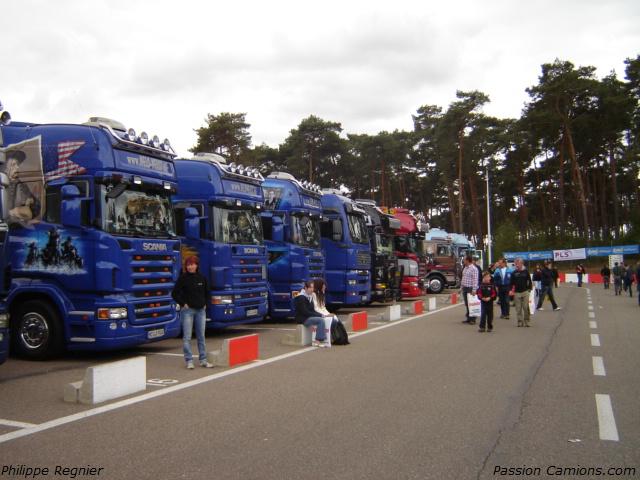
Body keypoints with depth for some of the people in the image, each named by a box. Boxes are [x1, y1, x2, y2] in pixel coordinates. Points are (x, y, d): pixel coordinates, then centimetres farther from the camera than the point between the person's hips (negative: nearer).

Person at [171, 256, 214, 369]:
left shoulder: (201, 278, 6)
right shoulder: (183, 278, -5)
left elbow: (207, 292, 21)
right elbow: (174, 293, -4)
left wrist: (204, 303, 10)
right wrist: (183, 304, -8)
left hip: (201, 310, 4)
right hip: (187, 310, -4)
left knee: (201, 336, 9)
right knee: (187, 337, -2)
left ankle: (203, 360, 16)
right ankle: (189, 361, 4)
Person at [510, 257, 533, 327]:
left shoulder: (526, 271, 3)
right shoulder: (514, 273, 5)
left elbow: (529, 281, 6)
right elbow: (512, 283, 8)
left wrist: (529, 289, -1)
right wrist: (511, 290, -2)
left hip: (525, 292, -1)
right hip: (517, 292, 1)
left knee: (526, 307, -3)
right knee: (518, 308, 2)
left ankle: (526, 321, 7)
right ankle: (520, 322, 8)